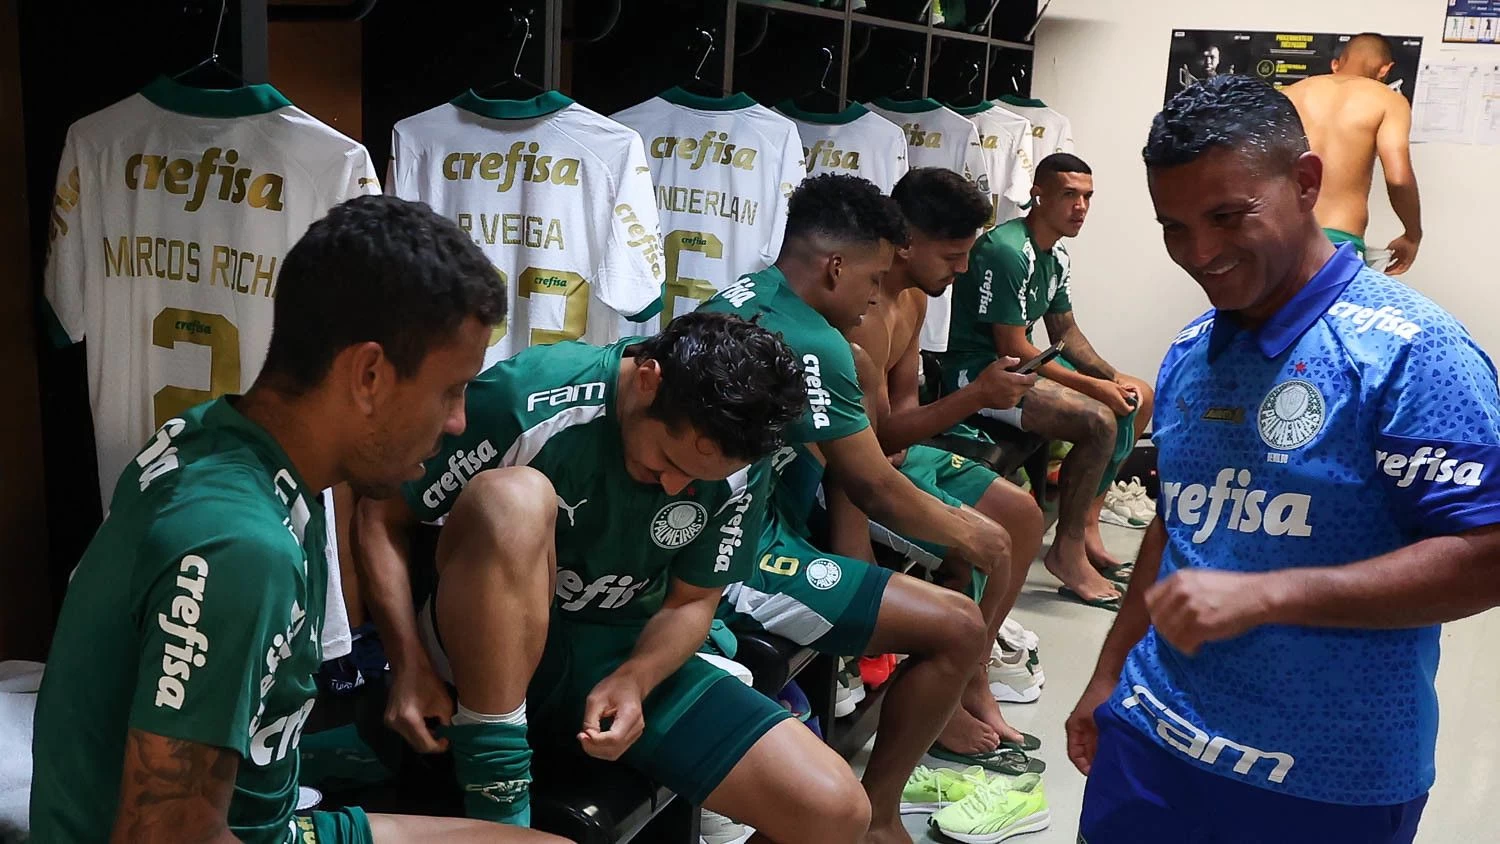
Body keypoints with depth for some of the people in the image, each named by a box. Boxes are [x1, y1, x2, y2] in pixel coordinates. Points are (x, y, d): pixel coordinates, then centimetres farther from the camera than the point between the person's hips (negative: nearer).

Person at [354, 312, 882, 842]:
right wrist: (412, 665, -22)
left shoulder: (734, 470, -10)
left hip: (629, 658, 3)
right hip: (496, 649, -3)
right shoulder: (529, 399, -23)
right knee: (512, 499, -37)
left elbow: (691, 603, 1)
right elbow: (380, 516, -13)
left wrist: (632, 681, -19)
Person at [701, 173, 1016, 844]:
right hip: (729, 564, -10)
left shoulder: (741, 295, 10)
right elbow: (875, 491, -10)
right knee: (960, 630, -10)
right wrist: (967, 537, 8)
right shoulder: (812, 344, -18)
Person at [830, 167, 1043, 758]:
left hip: (894, 452, 10)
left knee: (1022, 515, 8)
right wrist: (978, 396, -27)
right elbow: (874, 436, -24)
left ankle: (967, 677, 18)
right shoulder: (863, 315, -26)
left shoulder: (913, 298, 6)